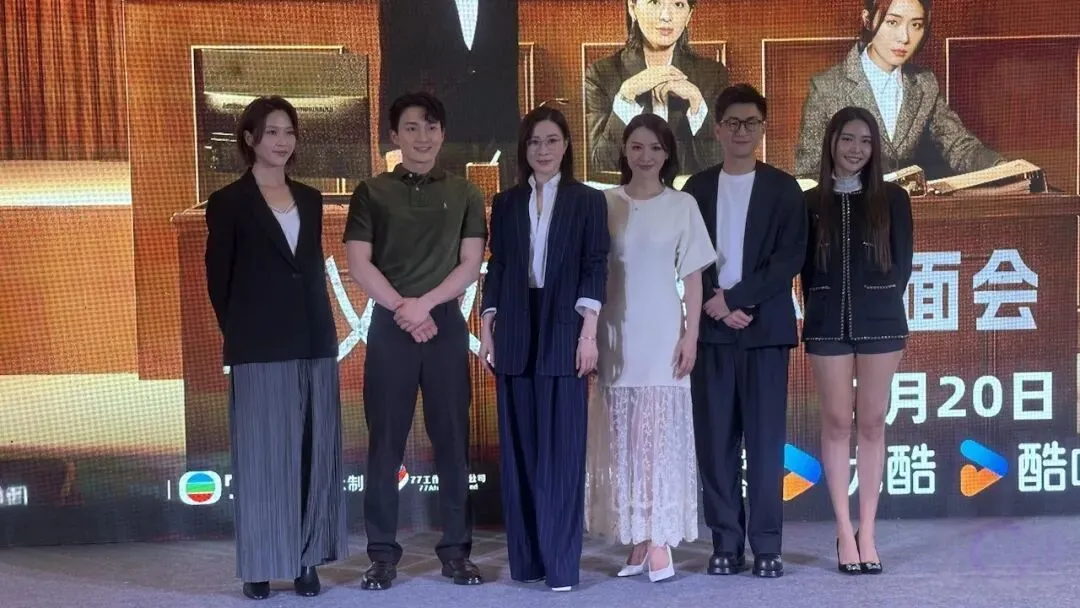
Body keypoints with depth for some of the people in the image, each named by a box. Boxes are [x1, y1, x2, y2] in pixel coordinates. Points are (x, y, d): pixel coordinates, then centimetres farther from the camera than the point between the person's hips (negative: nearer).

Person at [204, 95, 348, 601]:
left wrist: (318, 327, 7)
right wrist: (240, 336, 2)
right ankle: (260, 567, 7)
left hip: (314, 343, 5)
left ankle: (305, 561, 12)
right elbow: (218, 280, 1)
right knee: (263, 456, -1)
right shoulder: (228, 202, -1)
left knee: (313, 454, 4)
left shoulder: (310, 200, 13)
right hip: (260, 349, -4)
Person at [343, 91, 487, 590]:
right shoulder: (372, 192, 6)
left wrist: (423, 304, -11)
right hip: (389, 325, -1)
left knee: (452, 439, 3)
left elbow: (471, 266, 2)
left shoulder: (464, 195, 9)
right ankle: (383, 553, 7)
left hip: (446, 324, 1)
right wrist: (403, 309, -10)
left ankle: (456, 549, 10)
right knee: (386, 441, 1)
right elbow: (358, 265, -1)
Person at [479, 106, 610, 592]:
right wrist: (487, 330, 4)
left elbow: (595, 269, -1)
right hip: (515, 334, 3)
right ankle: (525, 557, 12)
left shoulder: (587, 201, 5)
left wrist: (588, 334, -10)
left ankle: (561, 562, 0)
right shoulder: (506, 204, 12)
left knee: (562, 447, -3)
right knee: (519, 447, 4)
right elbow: (496, 270, 11)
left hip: (564, 332, -3)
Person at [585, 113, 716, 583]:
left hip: (662, 333, -1)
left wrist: (691, 334, -5)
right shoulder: (605, 204, 5)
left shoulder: (682, 206, 4)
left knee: (661, 431, -4)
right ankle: (638, 541, 10)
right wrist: (590, 333, 0)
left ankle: (661, 542, -3)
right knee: (624, 436, 3)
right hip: (616, 334, 2)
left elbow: (692, 276, 3)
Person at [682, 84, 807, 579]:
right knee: (716, 440, 2)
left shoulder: (783, 188, 5)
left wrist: (734, 298, -12)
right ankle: (726, 543, 9)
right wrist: (716, 306, -9)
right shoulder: (696, 188, 10)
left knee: (765, 440, -1)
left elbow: (789, 259, -5)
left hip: (764, 327, -2)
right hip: (712, 327, 2)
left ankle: (766, 546, 5)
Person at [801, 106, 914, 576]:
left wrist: (881, 303, 1)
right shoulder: (811, 202, 5)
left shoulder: (893, 199, 5)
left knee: (871, 423, 3)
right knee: (837, 423, 2)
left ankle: (867, 532, 8)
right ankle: (845, 532, 8)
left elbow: (902, 262, 6)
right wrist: (819, 310, 2)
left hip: (880, 320, 0)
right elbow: (806, 267, 7)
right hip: (827, 322, 0)